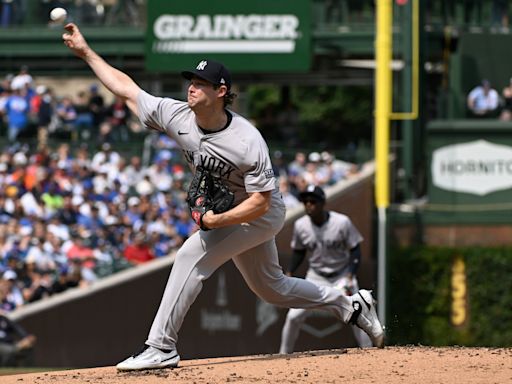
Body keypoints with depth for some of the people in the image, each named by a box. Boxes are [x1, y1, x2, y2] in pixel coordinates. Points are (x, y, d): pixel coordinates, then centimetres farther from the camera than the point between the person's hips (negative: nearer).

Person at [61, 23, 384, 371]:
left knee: (193, 254, -24)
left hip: (261, 214, -8)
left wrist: (217, 221, -38)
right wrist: (85, 51, -12)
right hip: (223, 215, 8)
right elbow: (125, 88, -8)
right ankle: (350, 306, 37)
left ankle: (161, 347, -22)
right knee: (270, 288, 19)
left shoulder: (247, 142, -31)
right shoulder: (177, 116, -15)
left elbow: (260, 202, -28)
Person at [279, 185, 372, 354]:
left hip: (342, 275, -3)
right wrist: (289, 274, -6)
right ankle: (283, 355, 9)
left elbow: (355, 250, -11)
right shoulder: (300, 226, -9)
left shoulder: (342, 222, -19)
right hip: (316, 277, 3)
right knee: (293, 316, -6)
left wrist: (350, 278, -23)